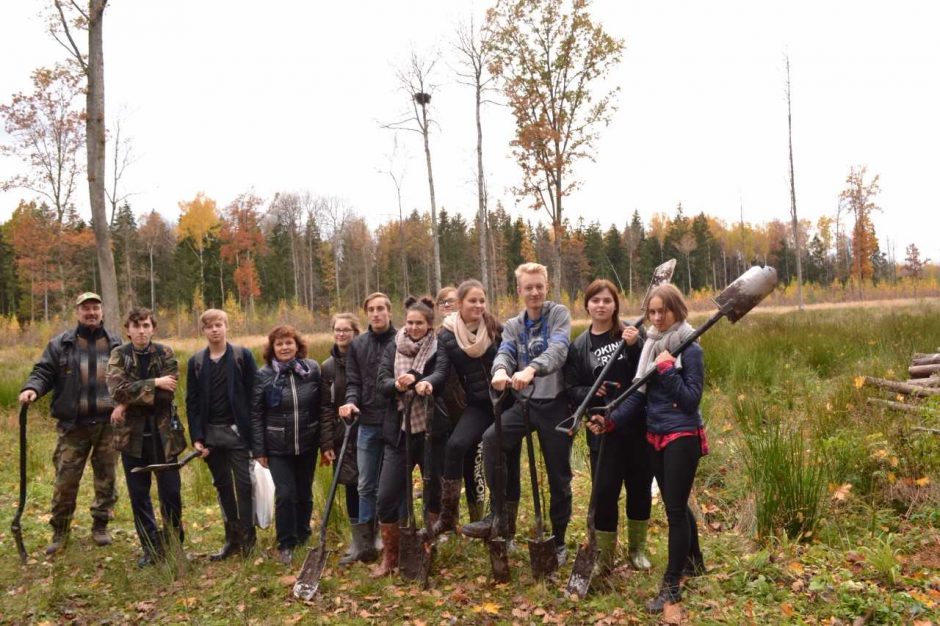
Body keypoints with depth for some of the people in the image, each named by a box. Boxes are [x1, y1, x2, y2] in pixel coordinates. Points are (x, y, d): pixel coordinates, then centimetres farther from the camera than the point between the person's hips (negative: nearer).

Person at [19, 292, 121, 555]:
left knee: (106, 478, 9)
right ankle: (60, 530, 18)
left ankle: (100, 526, 25)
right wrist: (32, 388, -19)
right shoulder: (60, 344, 4)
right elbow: (44, 372, 1)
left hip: (108, 424, 1)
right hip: (73, 425, -1)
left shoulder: (116, 345, 7)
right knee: (65, 479, 1)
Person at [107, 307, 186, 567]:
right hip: (132, 432, 1)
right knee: (138, 494, 8)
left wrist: (129, 402, -15)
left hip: (163, 432, -1)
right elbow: (118, 389, -15)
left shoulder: (165, 354, -1)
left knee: (171, 492, 4)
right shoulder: (119, 355, 2)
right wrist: (155, 383, -18)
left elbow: (166, 393, -13)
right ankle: (150, 548, 22)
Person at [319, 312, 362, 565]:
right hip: (343, 435, 3)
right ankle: (358, 541, 16)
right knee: (351, 486, 4)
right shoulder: (328, 367, 7)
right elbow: (325, 408, 5)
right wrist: (326, 444, 0)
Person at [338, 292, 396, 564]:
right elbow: (353, 382, 8)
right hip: (368, 423, 3)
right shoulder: (357, 345, 9)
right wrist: (351, 401, -11)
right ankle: (365, 540, 15)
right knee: (367, 485, 7)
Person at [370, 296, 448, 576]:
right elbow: (382, 384, -3)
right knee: (387, 496, -1)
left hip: (432, 431, -2)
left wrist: (414, 378, -33)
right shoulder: (393, 348, 8)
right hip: (399, 432, 2)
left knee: (434, 491, 10)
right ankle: (389, 557, 17)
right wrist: (397, 384, -25)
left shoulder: (439, 349, -2)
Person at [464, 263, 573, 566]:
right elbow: (504, 352, -8)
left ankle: (558, 540, 25)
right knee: (491, 438, -24)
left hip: (555, 403, -3)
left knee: (559, 476, 5)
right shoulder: (513, 326, 10)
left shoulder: (559, 314, -3)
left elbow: (558, 349, -22)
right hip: (525, 402, 3)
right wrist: (500, 370, -34)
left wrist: (531, 369, -42)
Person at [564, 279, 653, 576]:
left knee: (640, 487, 11)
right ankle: (603, 557, 15)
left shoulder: (633, 333, 1)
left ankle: (638, 548, 31)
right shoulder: (579, 346, 5)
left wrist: (635, 346, -20)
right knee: (605, 491, -1)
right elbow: (572, 390, 3)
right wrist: (594, 392, -16)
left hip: (638, 424, 0)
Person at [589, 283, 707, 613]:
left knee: (674, 509, -3)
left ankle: (671, 586, 8)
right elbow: (638, 395, 4)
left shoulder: (690, 349, -12)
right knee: (675, 504, 20)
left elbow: (692, 399, -18)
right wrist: (610, 421, -7)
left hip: (682, 437, -7)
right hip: (656, 436, 7)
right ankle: (694, 561, 42)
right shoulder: (650, 346, 7)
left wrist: (668, 369, -23)